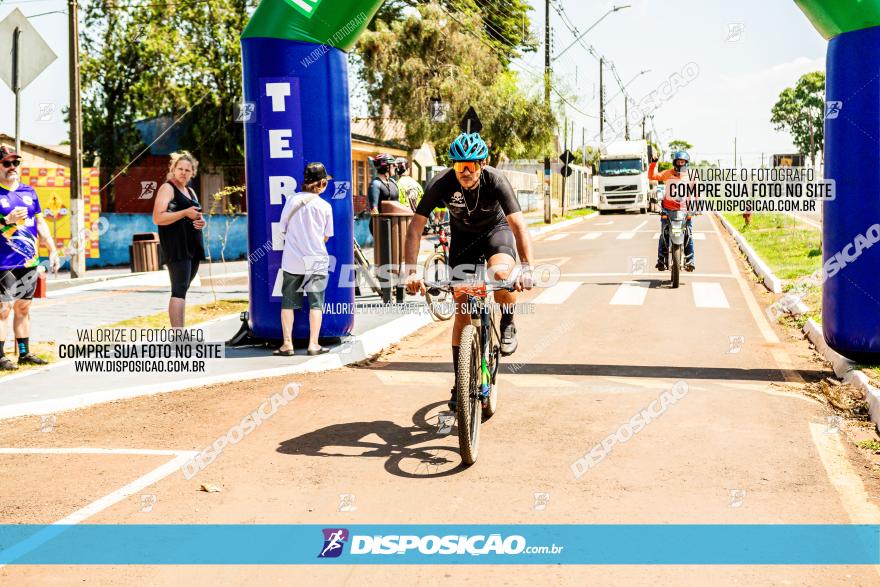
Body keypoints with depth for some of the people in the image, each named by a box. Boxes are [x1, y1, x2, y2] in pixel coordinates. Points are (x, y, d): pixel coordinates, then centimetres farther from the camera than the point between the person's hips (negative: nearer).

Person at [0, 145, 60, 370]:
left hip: (30, 262, 6)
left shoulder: (29, 192, 14)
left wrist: (52, 250, 14)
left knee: (23, 308, 11)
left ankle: (24, 354, 18)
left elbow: (40, 223, 19)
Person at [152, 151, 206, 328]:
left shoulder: (190, 191, 20)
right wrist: (185, 213, -19)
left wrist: (201, 221, 7)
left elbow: (196, 216, 31)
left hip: (193, 246, 8)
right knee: (179, 290, -16)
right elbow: (158, 218, -15)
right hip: (176, 247, -8)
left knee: (182, 290, 11)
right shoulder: (167, 188, -4)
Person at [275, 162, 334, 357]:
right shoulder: (324, 206, -5)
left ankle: (287, 344, 7)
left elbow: (283, 230, 5)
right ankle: (313, 344, 5)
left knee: (288, 303, 8)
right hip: (316, 261, -1)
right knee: (316, 303, 6)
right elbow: (326, 237, 3)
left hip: (291, 260, 1)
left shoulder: (291, 200, -1)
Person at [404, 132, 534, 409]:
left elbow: (519, 224, -36)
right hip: (463, 236, 2)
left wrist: (526, 268, -49)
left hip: (496, 230, -1)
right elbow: (415, 228, -26)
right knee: (462, 311, -3)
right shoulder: (441, 184, -27)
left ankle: (508, 324, -3)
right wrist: (411, 271, -36)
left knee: (501, 273, -36)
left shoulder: (495, 181, -30)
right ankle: (460, 384, 7)